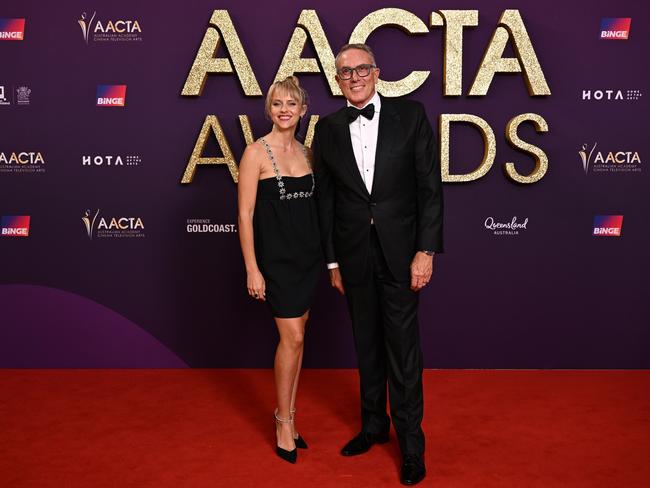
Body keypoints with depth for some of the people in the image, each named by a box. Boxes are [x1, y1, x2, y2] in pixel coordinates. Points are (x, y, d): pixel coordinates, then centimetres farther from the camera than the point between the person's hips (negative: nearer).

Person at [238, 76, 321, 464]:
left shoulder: (306, 153, 9)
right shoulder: (256, 153, -8)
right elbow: (245, 215, -10)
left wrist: (322, 252, 9)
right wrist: (252, 269, -13)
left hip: (308, 255, 6)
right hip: (276, 257, -5)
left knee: (296, 336, 10)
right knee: (293, 338, -6)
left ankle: (289, 416, 23)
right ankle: (285, 422, 11)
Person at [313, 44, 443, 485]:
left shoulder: (411, 115, -3)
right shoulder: (328, 129, 5)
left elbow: (430, 187, -5)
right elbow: (326, 200, 7)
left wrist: (426, 251, -11)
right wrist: (333, 261, 7)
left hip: (400, 251, -3)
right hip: (354, 255, 3)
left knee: (403, 347, 3)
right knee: (367, 344, 15)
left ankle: (411, 442, 18)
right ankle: (374, 424, 34)